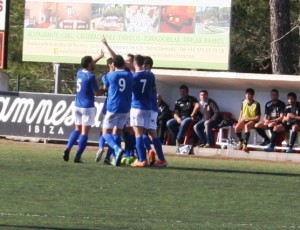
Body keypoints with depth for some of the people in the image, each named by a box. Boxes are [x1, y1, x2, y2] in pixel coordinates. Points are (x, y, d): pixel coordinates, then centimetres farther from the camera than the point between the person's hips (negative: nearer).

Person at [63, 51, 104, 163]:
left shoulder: (79, 73, 6)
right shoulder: (91, 77, -16)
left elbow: (88, 65, 28)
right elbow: (97, 93, -13)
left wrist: (99, 57, 34)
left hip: (77, 106, 7)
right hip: (87, 107, -7)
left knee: (77, 129, 18)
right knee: (85, 132, 0)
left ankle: (68, 148, -3)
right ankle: (78, 157, -3)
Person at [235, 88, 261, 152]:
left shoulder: (256, 104, -12)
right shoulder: (243, 102, 3)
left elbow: (258, 118, -12)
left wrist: (248, 118, -17)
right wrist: (240, 119, -1)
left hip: (252, 120, -4)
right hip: (244, 120, 4)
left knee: (247, 126, -40)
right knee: (237, 127, -28)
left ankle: (245, 144, -47)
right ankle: (241, 141, 4)